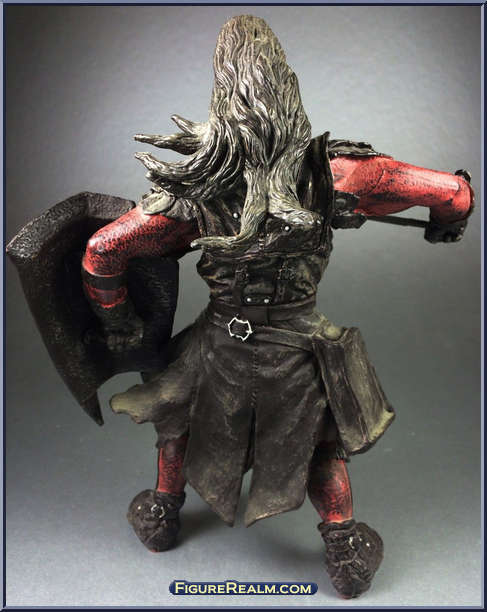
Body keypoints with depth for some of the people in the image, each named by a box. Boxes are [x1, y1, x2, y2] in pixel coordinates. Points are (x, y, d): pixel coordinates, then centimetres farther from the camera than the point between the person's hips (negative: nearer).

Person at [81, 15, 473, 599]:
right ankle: (345, 552, 36)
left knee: (178, 412, 32)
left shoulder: (194, 190, -16)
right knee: (321, 439, 29)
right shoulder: (327, 173, -18)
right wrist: (448, 220, 11)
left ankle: (162, 516, 50)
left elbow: (101, 252, -13)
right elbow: (454, 192, -14)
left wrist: (118, 321, 4)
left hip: (221, 347, 1)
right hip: (299, 351, 0)